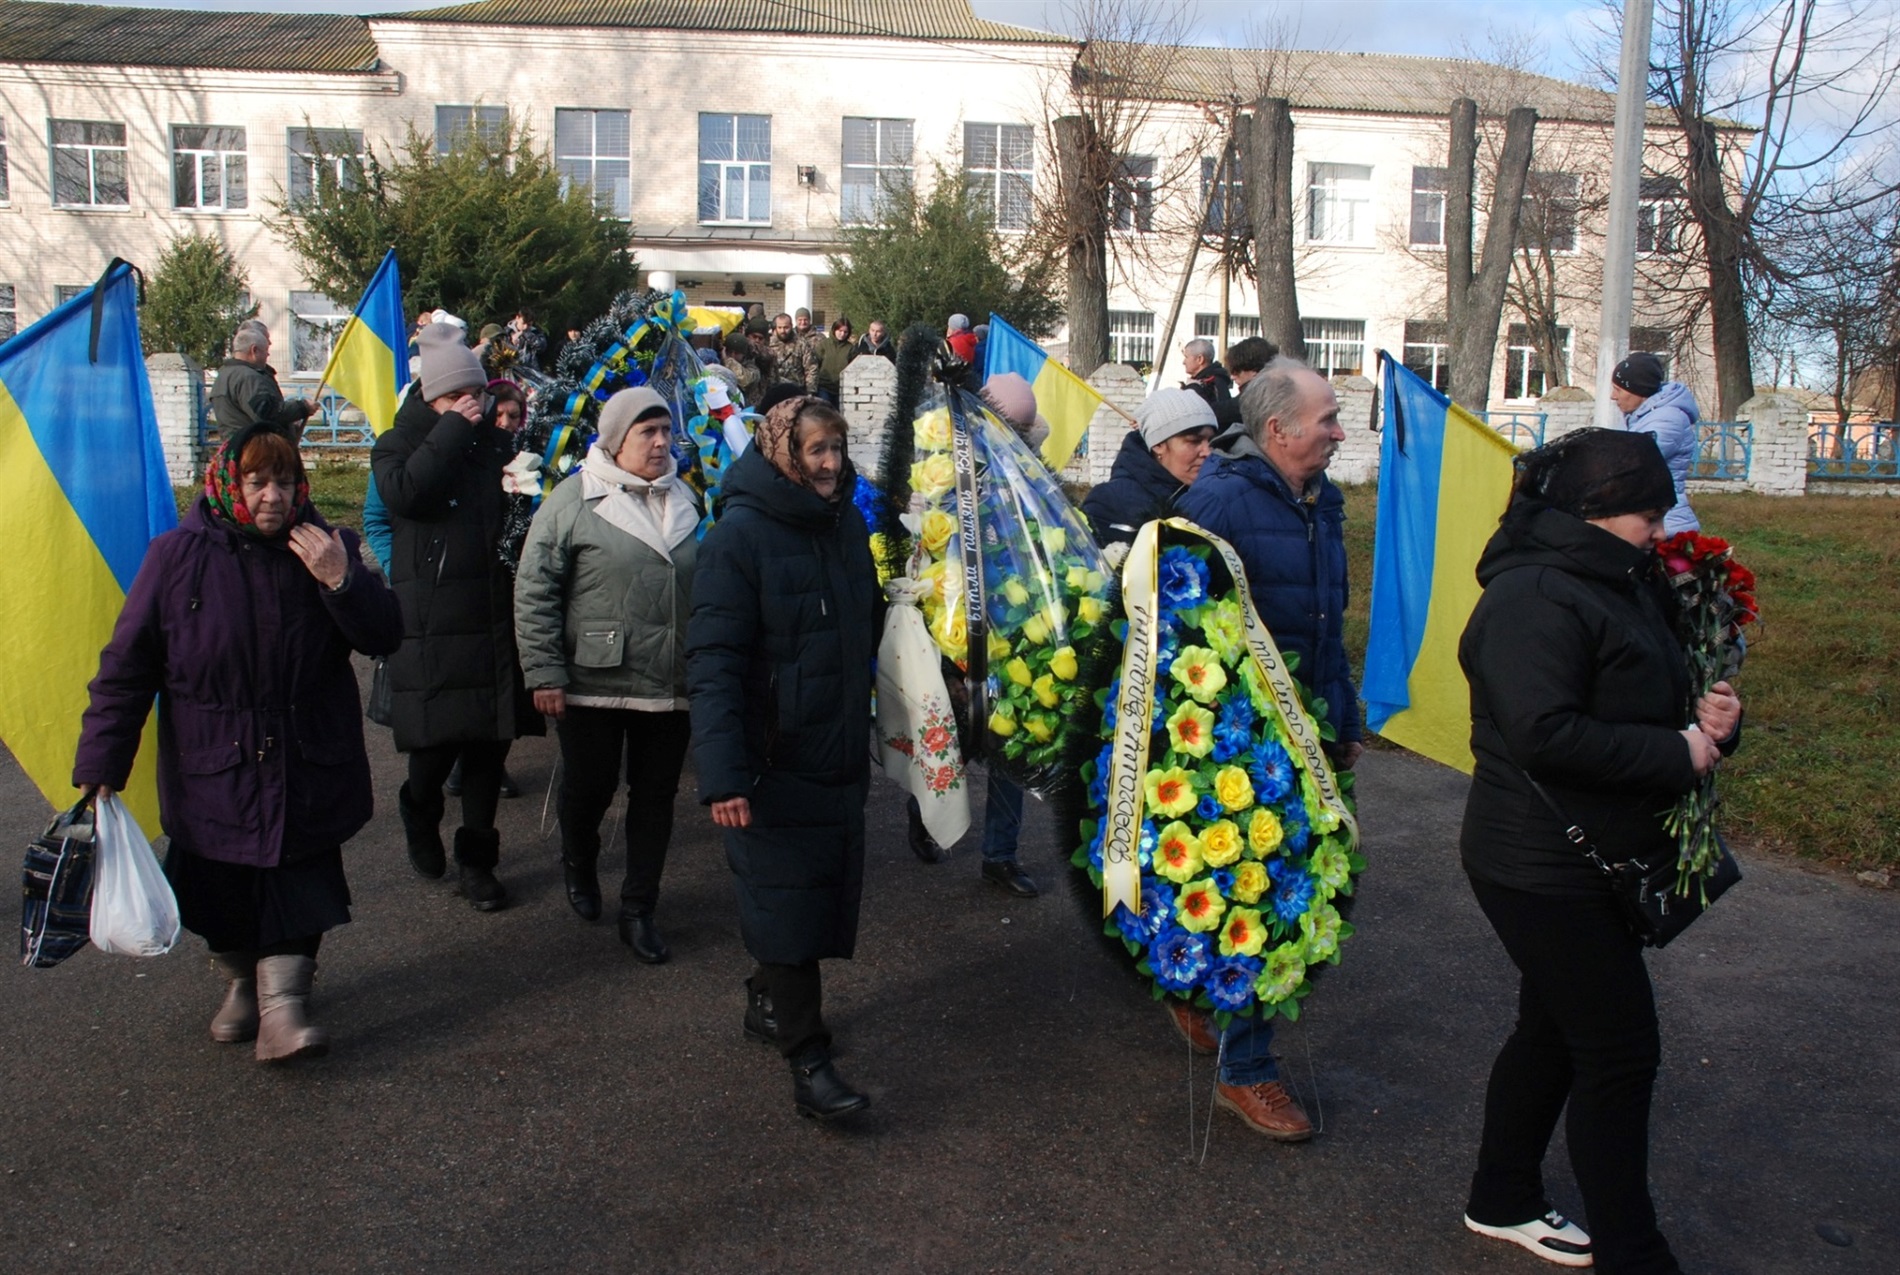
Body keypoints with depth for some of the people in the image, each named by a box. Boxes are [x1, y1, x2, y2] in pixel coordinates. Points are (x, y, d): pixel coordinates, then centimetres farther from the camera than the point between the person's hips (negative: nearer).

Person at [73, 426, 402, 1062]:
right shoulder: (177, 557, -6)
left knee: (298, 883, -3)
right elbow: (126, 665, -2)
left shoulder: (323, 550, -2)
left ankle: (282, 1004, 4)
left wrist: (343, 581, -22)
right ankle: (240, 981, 37)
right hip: (213, 769, 1)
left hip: (307, 771, 0)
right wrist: (102, 763, -4)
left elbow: (384, 638, -4)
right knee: (221, 889, 14)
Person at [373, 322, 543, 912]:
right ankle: (421, 816, 33)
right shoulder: (399, 445, 3)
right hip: (431, 625, -3)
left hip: (494, 621, 4)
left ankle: (476, 860, 22)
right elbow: (405, 492, -21)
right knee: (436, 743, -2)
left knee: (489, 744, 7)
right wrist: (452, 430, -15)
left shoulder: (496, 442, 13)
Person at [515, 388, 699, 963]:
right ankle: (578, 863, 41)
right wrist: (544, 672, -12)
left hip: (670, 686, 4)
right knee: (590, 786, 9)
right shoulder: (574, 500, -7)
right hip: (594, 681, -4)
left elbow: (707, 586, 17)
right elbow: (534, 590, -8)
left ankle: (638, 910, 22)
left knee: (656, 795, 9)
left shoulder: (685, 500, 10)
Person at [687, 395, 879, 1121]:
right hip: (775, 761, -7)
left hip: (840, 755, 7)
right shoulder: (740, 535, -14)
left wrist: (862, 730, 16)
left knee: (824, 892, 15)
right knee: (787, 899, -3)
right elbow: (714, 660, -21)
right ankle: (807, 1059, 6)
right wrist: (722, 772, -28)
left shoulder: (847, 523, 8)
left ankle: (770, 1001, 36)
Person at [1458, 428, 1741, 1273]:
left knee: (1555, 1030, 20)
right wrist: (1674, 754, -22)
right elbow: (1545, 732, -31)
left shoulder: (1622, 585, 12)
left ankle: (1502, 1202, 36)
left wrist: (1710, 719, -2)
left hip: (1598, 860, 10)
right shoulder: (1534, 598, -21)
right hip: (1544, 867, -10)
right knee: (1620, 1054, -1)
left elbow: (1645, 702, 20)